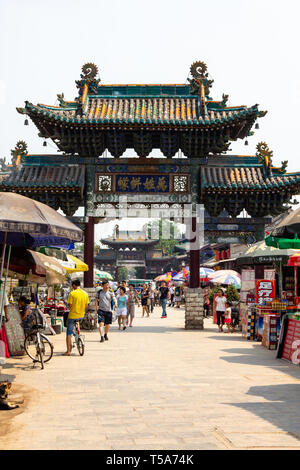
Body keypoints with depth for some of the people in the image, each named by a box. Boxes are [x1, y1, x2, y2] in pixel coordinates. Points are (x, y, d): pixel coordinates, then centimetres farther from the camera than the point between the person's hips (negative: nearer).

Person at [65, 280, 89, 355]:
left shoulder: (72, 293, -14)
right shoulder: (85, 294, 1)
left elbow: (70, 305, -14)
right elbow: (86, 306, 4)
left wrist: (69, 308, 7)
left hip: (72, 315, -5)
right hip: (81, 316, 5)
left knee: (68, 334, 4)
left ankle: (68, 351, 3)